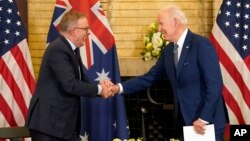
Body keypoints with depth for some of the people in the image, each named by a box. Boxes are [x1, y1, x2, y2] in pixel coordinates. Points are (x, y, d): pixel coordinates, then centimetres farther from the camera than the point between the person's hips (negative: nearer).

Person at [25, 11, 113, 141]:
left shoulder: (70, 49, 12)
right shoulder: (58, 50, -18)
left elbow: (80, 81, 13)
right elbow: (70, 85, -25)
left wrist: (100, 87, -5)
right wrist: (98, 89, -13)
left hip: (65, 121, 10)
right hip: (48, 121, -10)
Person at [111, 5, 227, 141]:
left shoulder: (201, 44, -14)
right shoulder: (168, 50, 10)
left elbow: (214, 84, -19)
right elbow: (149, 78, 10)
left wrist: (204, 119, -20)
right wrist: (119, 87, -1)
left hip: (208, 122, -7)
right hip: (185, 120, 7)